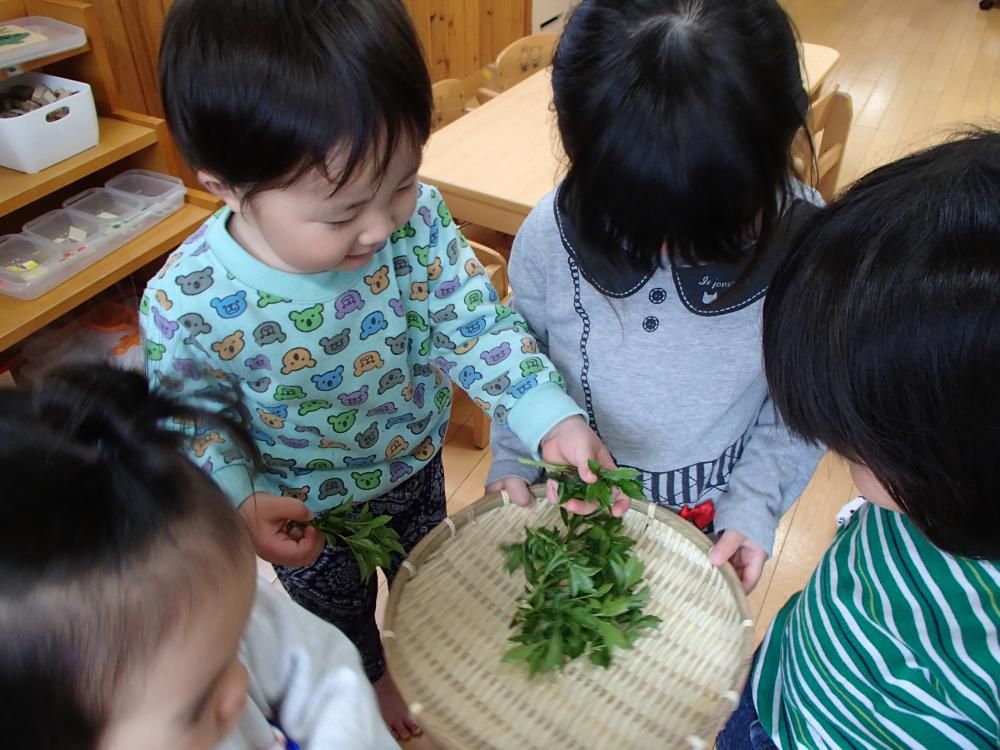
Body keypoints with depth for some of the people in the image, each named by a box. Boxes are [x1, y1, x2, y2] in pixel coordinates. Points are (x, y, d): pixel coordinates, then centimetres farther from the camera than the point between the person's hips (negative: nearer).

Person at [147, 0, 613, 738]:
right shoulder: (186, 306, -33)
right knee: (336, 607, 29)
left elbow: (480, 325, -22)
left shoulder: (418, 216, -30)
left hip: (416, 460, 3)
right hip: (309, 509, -2)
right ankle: (369, 679, 65)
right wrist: (239, 501, -30)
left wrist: (552, 419, -33)